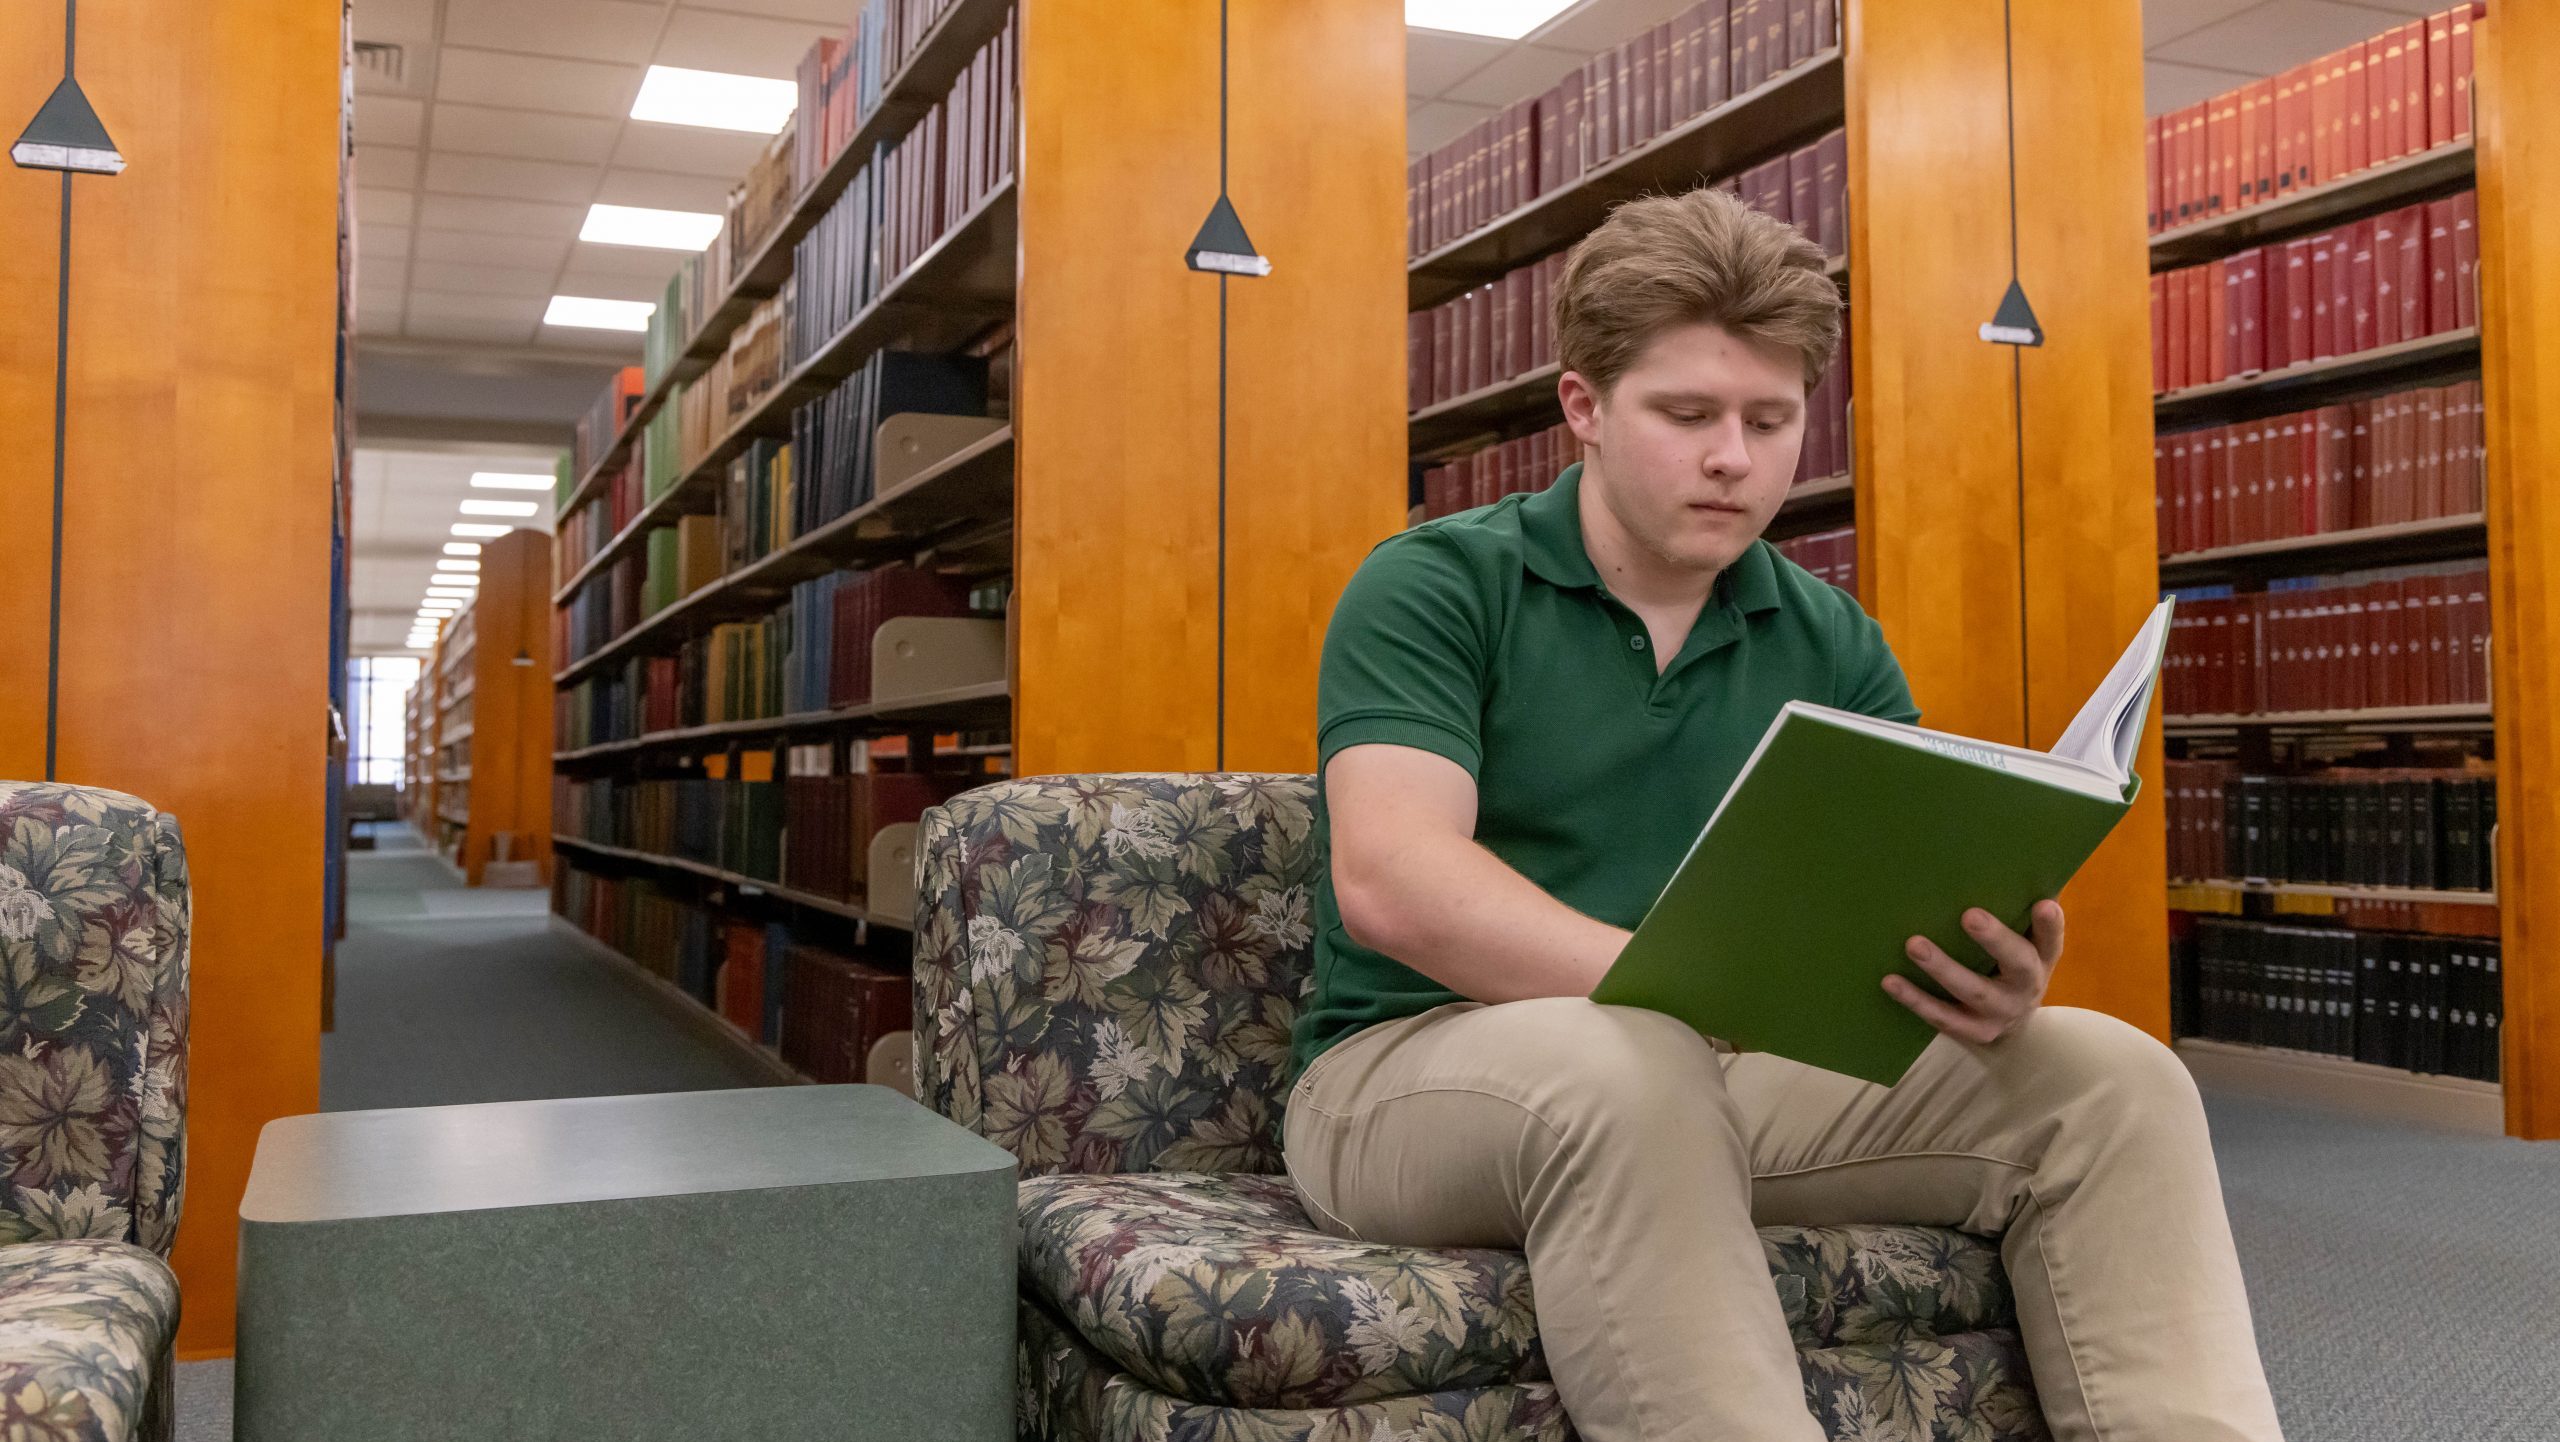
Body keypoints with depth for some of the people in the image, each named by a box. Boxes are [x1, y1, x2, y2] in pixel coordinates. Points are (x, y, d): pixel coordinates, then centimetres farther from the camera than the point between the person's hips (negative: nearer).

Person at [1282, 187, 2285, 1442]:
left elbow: (1918, 907, 3)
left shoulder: (1834, 645, 9)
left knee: (2112, 1081, -13)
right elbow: (1391, 881, -20)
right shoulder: (1434, 587, -6)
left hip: (1719, 1072, 5)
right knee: (1625, 1065, -39)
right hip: (1415, 1066, -4)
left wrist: (1992, 987, -23)